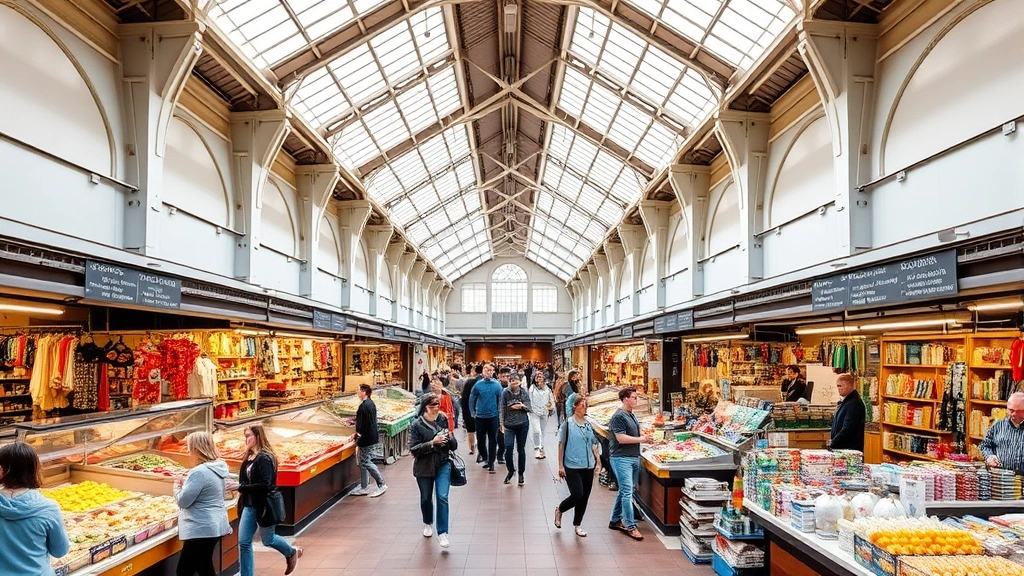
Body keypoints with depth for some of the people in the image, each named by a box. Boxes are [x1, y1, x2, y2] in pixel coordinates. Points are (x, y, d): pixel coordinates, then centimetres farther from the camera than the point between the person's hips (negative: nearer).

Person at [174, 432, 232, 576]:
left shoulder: (199, 472, -22)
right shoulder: (219, 468, 7)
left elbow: (183, 501, -17)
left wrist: (177, 487, 2)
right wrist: (186, 484, 12)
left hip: (201, 529, -10)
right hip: (213, 526, 10)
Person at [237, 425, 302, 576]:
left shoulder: (264, 458, -20)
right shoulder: (249, 457, 6)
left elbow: (264, 485, -26)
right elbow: (246, 481, 11)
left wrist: (240, 487, -25)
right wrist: (239, 486, -7)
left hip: (264, 506, -7)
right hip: (250, 505, 7)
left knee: (267, 540, 12)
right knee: (243, 542, 4)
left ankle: (292, 553, 38)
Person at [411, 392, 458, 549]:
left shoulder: (444, 420, -2)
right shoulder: (417, 424, -10)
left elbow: (454, 445, 6)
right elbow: (413, 449, -13)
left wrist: (450, 438, -17)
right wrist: (432, 443, -24)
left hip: (443, 465, 1)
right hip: (424, 467, 0)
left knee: (442, 497, -11)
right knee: (426, 498, 16)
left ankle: (442, 533, -2)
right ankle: (428, 524, 43)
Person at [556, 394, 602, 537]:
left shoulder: (589, 424, 8)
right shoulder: (567, 424, -7)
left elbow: (594, 445, 14)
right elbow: (561, 445, -6)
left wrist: (598, 462, 8)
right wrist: (560, 466, -7)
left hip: (588, 467, 5)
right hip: (572, 467, -5)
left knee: (584, 498, 7)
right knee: (577, 495, -12)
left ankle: (577, 525, 25)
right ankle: (559, 510, 16)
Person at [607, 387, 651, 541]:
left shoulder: (632, 415, 15)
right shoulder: (619, 416, -14)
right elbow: (621, 438, -20)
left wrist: (645, 437, 9)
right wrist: (641, 439, -16)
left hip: (634, 457, 9)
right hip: (622, 458, -9)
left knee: (624, 490, 15)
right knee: (627, 492, -8)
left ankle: (615, 520, 26)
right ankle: (630, 526, -4)